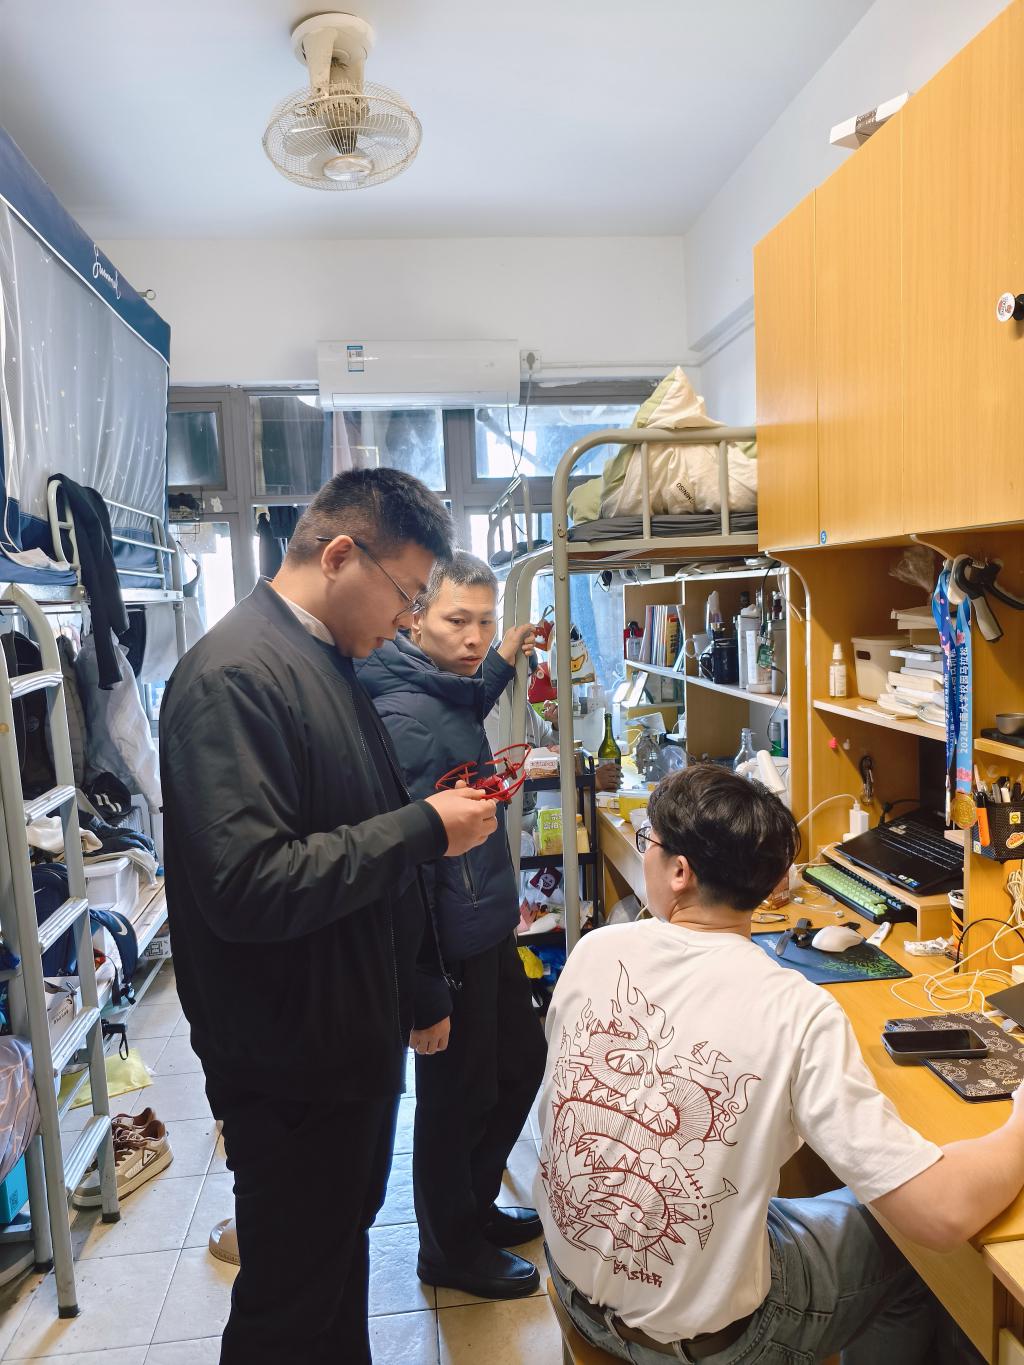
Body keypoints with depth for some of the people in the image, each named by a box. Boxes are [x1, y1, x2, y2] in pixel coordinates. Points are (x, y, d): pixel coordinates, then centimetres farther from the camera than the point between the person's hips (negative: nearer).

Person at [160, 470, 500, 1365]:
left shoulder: (332, 666, 8)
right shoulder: (234, 677, -23)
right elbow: (247, 885, -32)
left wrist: (420, 995, 17)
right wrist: (425, 828, -23)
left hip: (359, 1040, 9)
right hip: (291, 1065, -8)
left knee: (343, 1258, 26)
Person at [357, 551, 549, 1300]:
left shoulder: (443, 691, 4)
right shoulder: (404, 717, -25)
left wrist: (502, 663, 20)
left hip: (489, 930, 10)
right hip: (453, 947, -10)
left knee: (521, 1061, 23)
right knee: (460, 1095, 10)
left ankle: (475, 1204, 45)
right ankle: (451, 1249, 36)